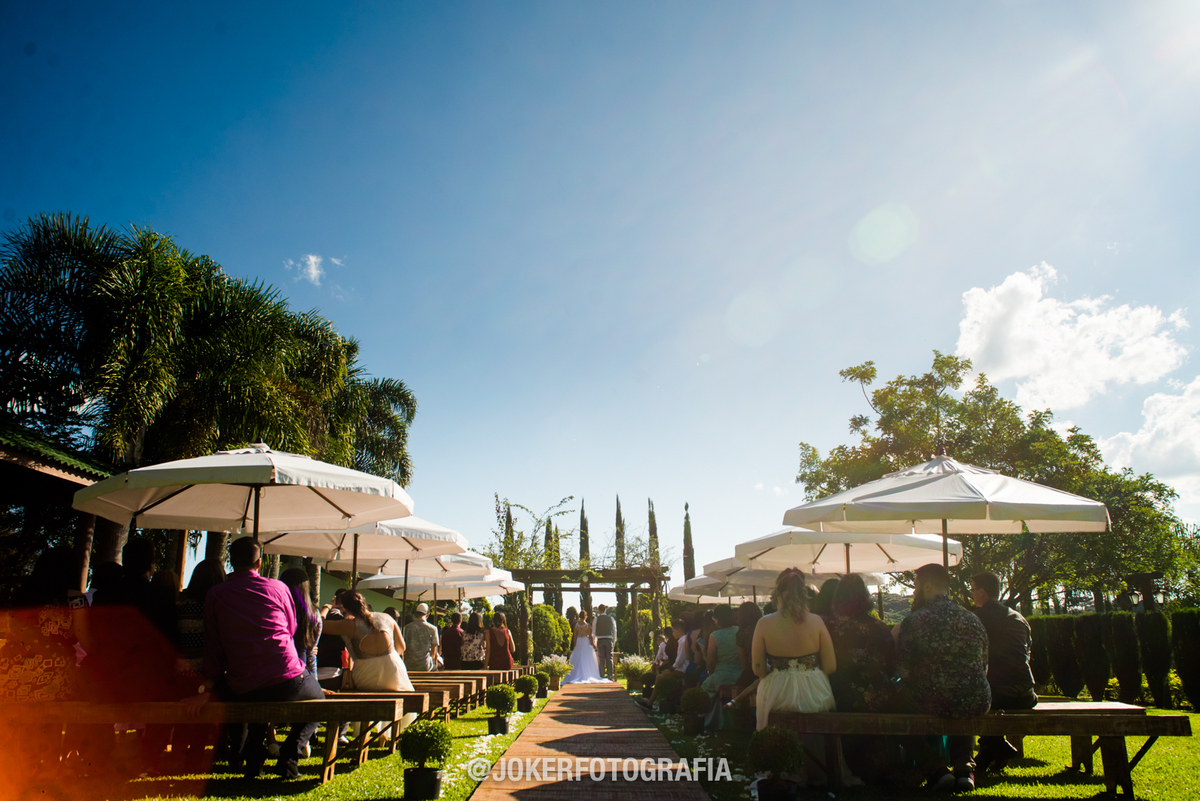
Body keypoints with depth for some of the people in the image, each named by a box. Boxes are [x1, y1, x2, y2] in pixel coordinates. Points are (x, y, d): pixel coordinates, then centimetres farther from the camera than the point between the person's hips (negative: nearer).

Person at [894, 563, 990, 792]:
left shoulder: (912, 622, -9)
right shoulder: (974, 621, 6)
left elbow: (904, 672, -7)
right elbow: (983, 668, 17)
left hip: (930, 704, -4)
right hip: (977, 704, 5)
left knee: (895, 705, 24)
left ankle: (937, 769, 11)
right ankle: (964, 767, 20)